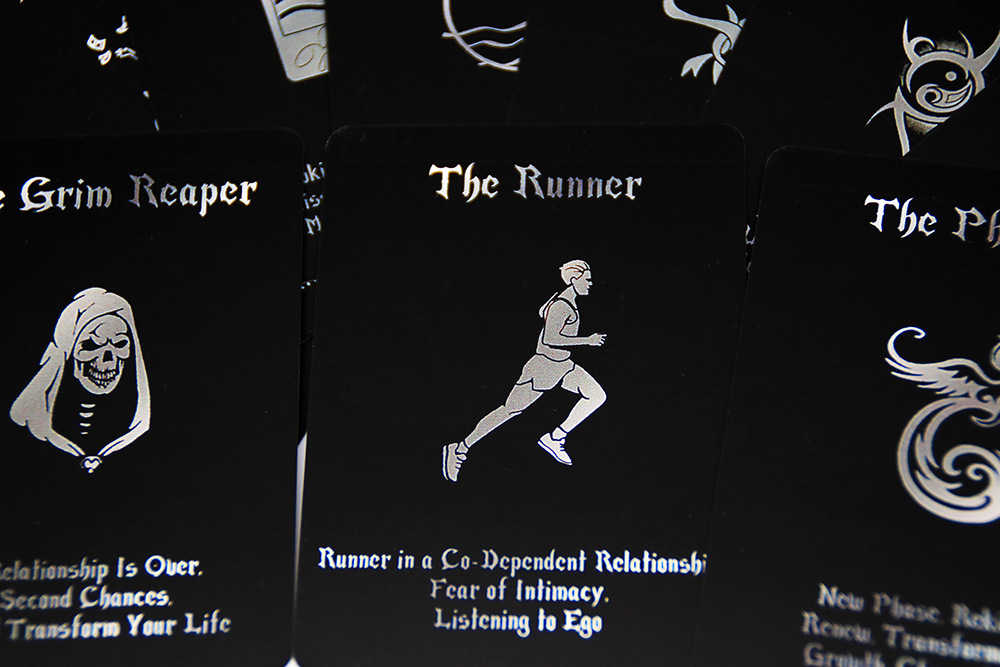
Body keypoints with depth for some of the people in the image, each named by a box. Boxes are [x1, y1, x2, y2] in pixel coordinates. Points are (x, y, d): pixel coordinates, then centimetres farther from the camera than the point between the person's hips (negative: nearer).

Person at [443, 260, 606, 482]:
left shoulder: (562, 299, 6)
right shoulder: (561, 307, -22)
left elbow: (543, 312, 24)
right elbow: (550, 339, -29)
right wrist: (586, 340, -24)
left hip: (563, 366, 9)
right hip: (544, 367, -9)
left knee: (598, 396, 0)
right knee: (509, 410, -3)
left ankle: (555, 438, 1)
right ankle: (460, 449, 8)